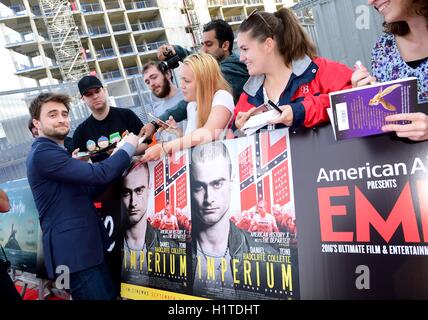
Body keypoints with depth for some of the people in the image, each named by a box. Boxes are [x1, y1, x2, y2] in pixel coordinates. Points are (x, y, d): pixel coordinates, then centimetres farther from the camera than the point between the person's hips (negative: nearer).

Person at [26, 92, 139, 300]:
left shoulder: (54, 152, 19)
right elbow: (98, 174, -24)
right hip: (73, 250, -10)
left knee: (111, 295, 16)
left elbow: (89, 191, 16)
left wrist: (113, 161, 3)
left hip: (87, 246, 10)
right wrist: (128, 147, -9)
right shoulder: (43, 153, -14)